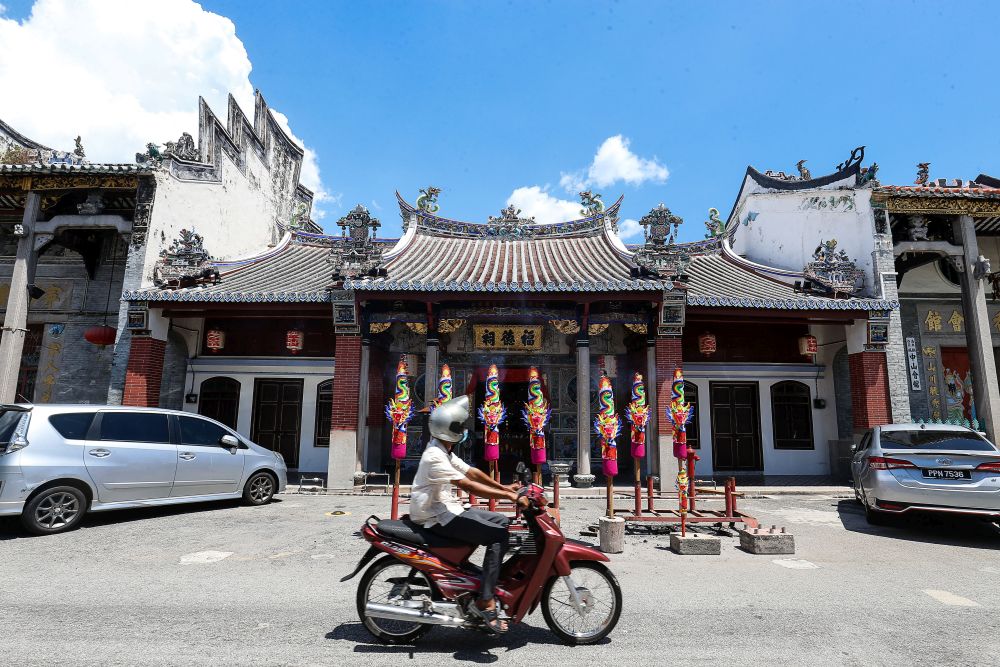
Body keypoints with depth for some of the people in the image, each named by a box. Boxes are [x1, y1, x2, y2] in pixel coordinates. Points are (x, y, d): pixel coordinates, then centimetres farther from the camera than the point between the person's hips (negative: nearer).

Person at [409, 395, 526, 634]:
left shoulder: (445, 452, 12)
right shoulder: (434, 456, -22)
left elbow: (471, 471, 15)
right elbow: (468, 485, -29)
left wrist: (504, 487, 8)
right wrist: (507, 496, -29)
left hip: (449, 511, 10)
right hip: (439, 519, -10)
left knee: (502, 522, 10)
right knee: (498, 535, -19)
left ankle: (502, 580, 14)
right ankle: (485, 603, -17)